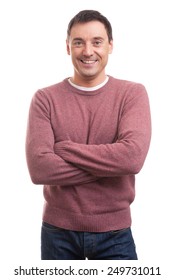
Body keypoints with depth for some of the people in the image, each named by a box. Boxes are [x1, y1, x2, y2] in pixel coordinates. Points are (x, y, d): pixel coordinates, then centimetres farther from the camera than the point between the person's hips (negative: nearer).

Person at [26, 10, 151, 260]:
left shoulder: (133, 94, -5)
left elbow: (133, 157, -21)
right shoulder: (45, 99, -4)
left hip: (114, 231, 0)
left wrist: (63, 148, -15)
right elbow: (39, 167, -16)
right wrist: (110, 163, -17)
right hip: (58, 230, 1)